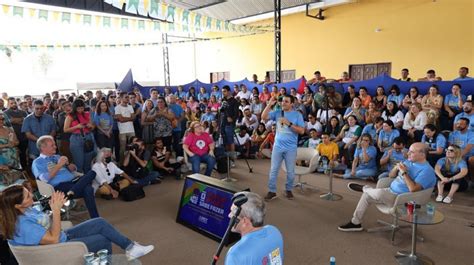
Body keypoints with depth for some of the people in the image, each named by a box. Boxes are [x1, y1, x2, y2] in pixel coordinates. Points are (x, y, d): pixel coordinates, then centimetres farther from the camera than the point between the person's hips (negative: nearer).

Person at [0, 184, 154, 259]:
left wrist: (56, 208, -11)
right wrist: (56, 210, -27)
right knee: (104, 240, -8)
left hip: (63, 236, 9)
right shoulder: (22, 225, -30)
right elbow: (54, 239, -28)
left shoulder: (26, 210, -2)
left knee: (100, 223, 1)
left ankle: (130, 246, 9)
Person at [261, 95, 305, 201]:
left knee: (290, 171, 8)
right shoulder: (277, 113, 4)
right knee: (273, 170, 4)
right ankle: (272, 191, 14)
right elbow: (264, 117, -4)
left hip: (291, 148, -2)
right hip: (277, 146, 2)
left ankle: (288, 190, 27)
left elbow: (302, 131, -9)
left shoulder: (297, 115, -3)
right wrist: (269, 104, -10)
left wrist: (289, 124, -18)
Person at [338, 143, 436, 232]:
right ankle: (355, 222, 7)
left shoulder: (427, 170, -17)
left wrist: (404, 172, -22)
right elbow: (391, 175, 13)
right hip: (391, 192, 9)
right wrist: (396, 168, -9)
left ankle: (366, 188, 6)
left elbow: (413, 189, -30)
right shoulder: (409, 161, 10)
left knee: (380, 193, -32)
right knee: (367, 195, 0)